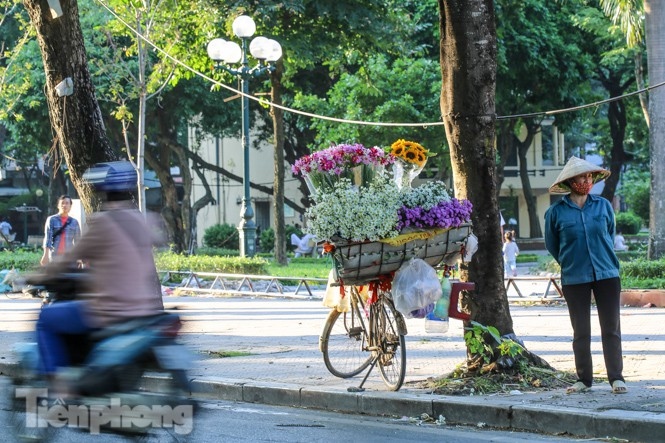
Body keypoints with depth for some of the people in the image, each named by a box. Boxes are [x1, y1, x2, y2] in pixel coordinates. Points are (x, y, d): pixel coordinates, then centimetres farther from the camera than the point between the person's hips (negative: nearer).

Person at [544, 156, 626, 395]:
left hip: (606, 274, 1)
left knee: (611, 329, 0)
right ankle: (584, 379, 13)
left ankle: (616, 377, 5)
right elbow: (552, 245, 11)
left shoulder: (604, 206, 3)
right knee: (581, 332, 5)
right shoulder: (556, 212, -3)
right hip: (574, 279, -1)